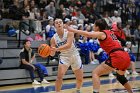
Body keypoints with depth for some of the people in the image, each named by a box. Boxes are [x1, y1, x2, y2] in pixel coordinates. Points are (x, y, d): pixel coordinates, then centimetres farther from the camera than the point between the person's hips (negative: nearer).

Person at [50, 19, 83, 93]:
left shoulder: (69, 33, -18)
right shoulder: (54, 38, -10)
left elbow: (68, 45, -33)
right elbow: (52, 54, -8)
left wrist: (57, 49, -46)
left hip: (75, 55, 0)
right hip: (64, 57, 0)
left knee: (80, 78, 12)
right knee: (59, 76, -24)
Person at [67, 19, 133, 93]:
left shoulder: (101, 33, 1)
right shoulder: (110, 32, 22)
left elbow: (87, 34, -13)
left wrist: (72, 30, -12)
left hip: (116, 57, -8)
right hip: (126, 56, 8)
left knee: (95, 73, -4)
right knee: (120, 76, 35)